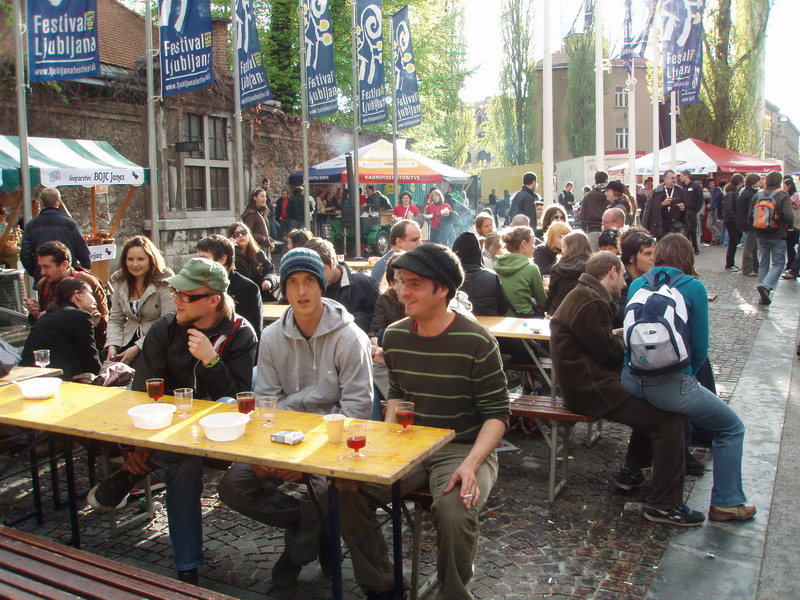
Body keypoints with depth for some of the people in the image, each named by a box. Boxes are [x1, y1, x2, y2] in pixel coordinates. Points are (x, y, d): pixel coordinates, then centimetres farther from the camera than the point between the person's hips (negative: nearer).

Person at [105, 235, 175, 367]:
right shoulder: (119, 281, 8)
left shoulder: (163, 282, -11)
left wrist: (138, 347, -20)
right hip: (130, 340, 5)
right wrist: (112, 345, -8)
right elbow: (115, 320, 10)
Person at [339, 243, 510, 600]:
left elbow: (497, 414, -10)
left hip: (464, 449, -5)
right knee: (345, 490, -17)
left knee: (454, 510, -34)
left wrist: (471, 463, -25)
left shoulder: (476, 342, -13)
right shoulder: (395, 336, 3)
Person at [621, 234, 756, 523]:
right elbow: (700, 348, -2)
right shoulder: (693, 288, -3)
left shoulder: (637, 285, 9)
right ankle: (727, 502, 19)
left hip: (630, 380, 6)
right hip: (670, 385, -6)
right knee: (732, 428, 16)